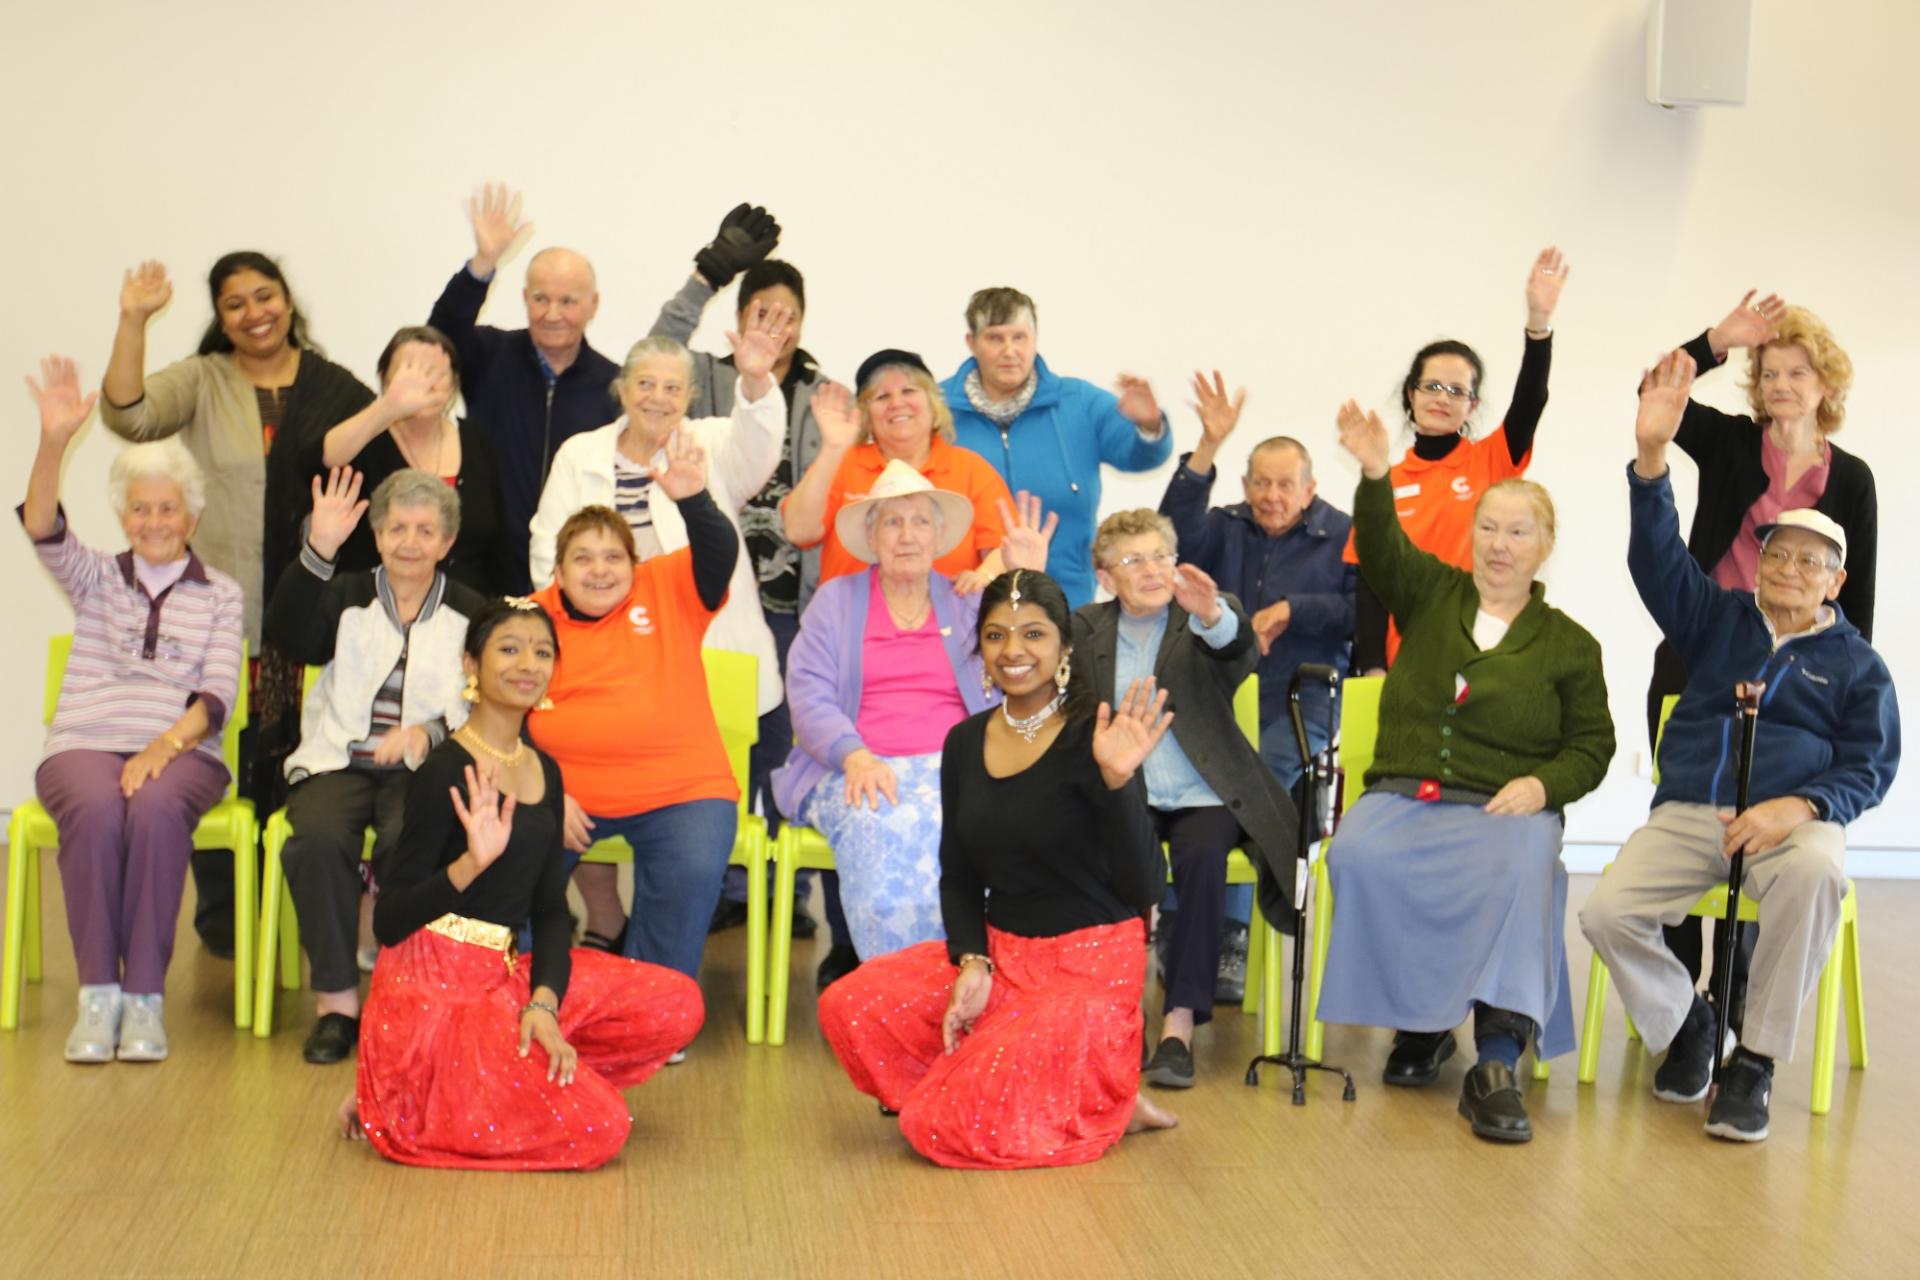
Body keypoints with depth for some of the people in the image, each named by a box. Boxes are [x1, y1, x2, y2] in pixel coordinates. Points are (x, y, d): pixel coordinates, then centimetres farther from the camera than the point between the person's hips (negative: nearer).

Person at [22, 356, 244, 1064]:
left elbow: (217, 693, 1)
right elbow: (42, 528, -5)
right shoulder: (96, 577, 17)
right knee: (96, 810, -34)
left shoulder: (221, 595, 13)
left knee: (155, 808, -36)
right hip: (83, 745, 1)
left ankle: (145, 997, -29)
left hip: (182, 752, -1)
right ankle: (98, 994, -26)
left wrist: (165, 746, -18)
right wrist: (55, 441, -21)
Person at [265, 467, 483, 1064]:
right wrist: (318, 551, -23)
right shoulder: (346, 599, 13)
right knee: (318, 839, -31)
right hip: (340, 765, 1)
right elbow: (288, 635, -9)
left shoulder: (472, 614, 12)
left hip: (424, 772, -1)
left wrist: (429, 734, -19)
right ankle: (336, 999, -20)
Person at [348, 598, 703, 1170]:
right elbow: (388, 922, -14)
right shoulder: (445, 771, -12)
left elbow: (551, 908, 9)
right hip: (432, 991, -8)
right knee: (597, 1130, -16)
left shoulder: (545, 772, 10)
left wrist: (544, 1002, -9)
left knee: (677, 1004, -4)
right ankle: (399, 1098, 2)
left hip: (504, 973, 8)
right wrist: (471, 862, -30)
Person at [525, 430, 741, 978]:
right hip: (566, 793, 1)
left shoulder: (667, 589, 5)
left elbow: (720, 556, -13)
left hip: (680, 791, -1)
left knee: (691, 875, -26)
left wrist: (693, 499, -34)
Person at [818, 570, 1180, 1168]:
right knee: (849, 1006, -14)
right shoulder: (965, 742, 4)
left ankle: (1106, 1102, 9)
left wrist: (1118, 779, -33)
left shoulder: (1092, 736, -14)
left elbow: (1144, 887, -19)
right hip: (998, 949, 7)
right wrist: (972, 963, -8)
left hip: (1090, 965, -6)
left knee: (945, 1129, -16)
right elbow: (958, 877, 10)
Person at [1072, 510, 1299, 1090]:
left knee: (1202, 857, -32)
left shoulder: (1210, 618, 2)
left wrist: (1214, 617, -43)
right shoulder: (1087, 628, 12)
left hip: (1204, 797, -1)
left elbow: (1242, 654, -19)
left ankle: (1180, 1022, -30)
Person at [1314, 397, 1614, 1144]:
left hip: (1505, 808, -1)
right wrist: (1375, 475, -24)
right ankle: (1419, 1025, -14)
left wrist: (1543, 783, -10)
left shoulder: (1569, 645, 14)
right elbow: (1380, 548, -4)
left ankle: (1496, 1064, -35)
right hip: (1402, 794, 1)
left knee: (1518, 875, -36)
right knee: (1358, 858, -32)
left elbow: (1591, 746, 12)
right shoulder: (1431, 594, 15)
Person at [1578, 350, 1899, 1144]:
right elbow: (1657, 559, 3)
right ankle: (1683, 1023, 7)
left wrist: (1800, 807, -14)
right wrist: (1651, 457, -12)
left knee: (1816, 873, -40)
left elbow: (1870, 769, 7)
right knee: (1606, 912, -26)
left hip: (1791, 819, -2)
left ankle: (1755, 1062, -22)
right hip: (1687, 812, 2)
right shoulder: (1718, 619, 17)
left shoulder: (1856, 663, 13)